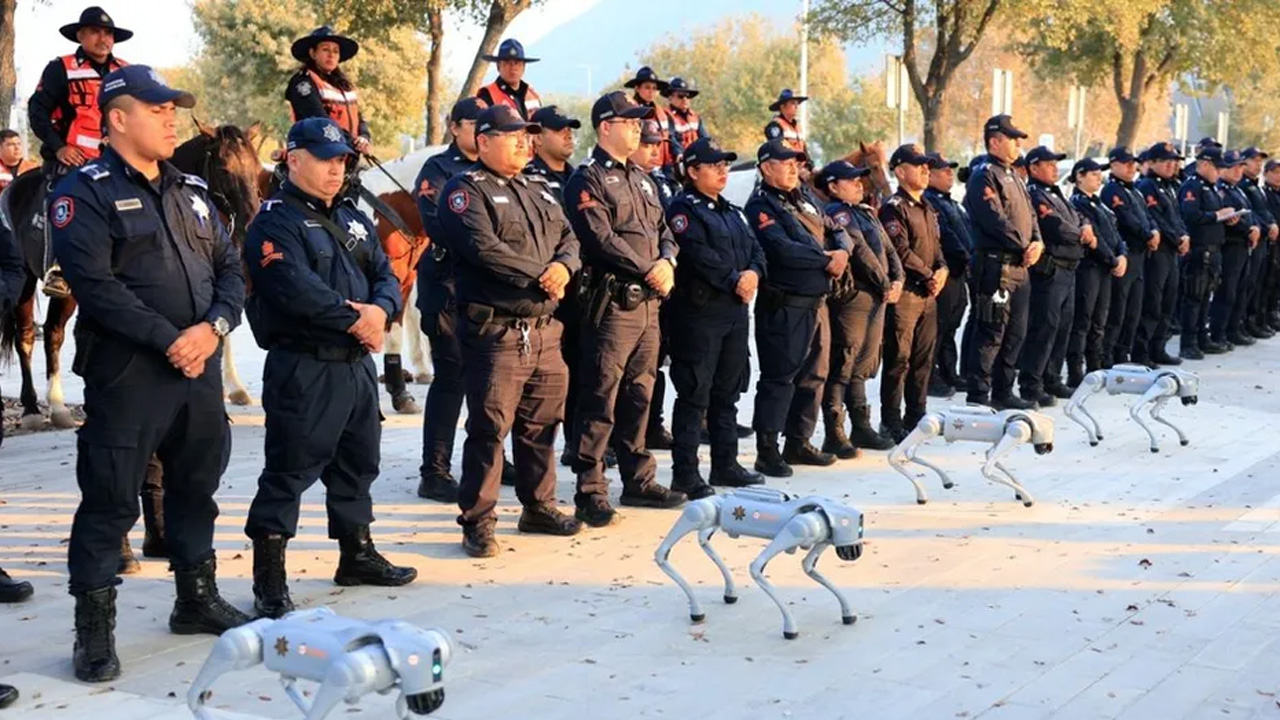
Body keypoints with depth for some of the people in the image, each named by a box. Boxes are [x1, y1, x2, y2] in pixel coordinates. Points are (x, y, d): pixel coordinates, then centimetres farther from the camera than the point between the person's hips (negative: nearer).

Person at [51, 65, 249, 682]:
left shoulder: (191, 192, 15)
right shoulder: (84, 193, -7)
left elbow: (229, 267, 11)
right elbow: (95, 284, -18)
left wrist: (215, 326, -9)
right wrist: (168, 340, -19)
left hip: (200, 369, 7)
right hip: (126, 374, -7)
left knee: (196, 489, 17)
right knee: (110, 501, -2)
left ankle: (197, 600, 32)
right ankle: (94, 629, 7)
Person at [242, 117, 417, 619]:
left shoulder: (353, 218, 17)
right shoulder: (276, 221, -10)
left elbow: (385, 274, 12)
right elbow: (297, 289, -23)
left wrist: (381, 309, -11)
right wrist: (354, 320, -17)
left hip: (358, 363, 9)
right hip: (304, 367, -9)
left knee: (358, 463, 19)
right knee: (289, 470, -6)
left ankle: (357, 556, 34)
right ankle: (269, 581, -1)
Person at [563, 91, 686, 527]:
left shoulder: (641, 179, 20)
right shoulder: (588, 179, -6)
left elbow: (663, 229, 20)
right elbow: (602, 238, -17)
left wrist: (667, 261, -1)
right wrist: (648, 270, -14)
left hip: (649, 302, 8)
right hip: (611, 301, -8)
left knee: (639, 397, 15)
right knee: (600, 401, -6)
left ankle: (638, 481, 24)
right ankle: (590, 494, -3)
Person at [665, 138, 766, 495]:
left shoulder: (731, 211, 20)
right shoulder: (683, 208, -7)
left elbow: (755, 248, 13)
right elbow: (699, 255, -19)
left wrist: (754, 272, -8)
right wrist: (735, 280, -16)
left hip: (736, 311, 9)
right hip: (699, 311, -8)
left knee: (727, 392, 15)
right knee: (694, 395, -6)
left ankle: (726, 464, 24)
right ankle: (685, 474, -3)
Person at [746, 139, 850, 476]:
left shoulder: (805, 199, 18)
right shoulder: (761, 207, -10)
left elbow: (836, 230, 20)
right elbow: (784, 250, -23)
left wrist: (842, 251, -3)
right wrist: (826, 259, -14)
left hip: (816, 301, 9)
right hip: (784, 305, -9)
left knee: (813, 374, 14)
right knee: (779, 377, -7)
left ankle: (798, 442, 25)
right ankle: (767, 451, -2)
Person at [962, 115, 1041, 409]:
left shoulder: (1012, 176, 19)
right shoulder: (984, 176, -10)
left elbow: (1029, 214, 18)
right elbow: (995, 220, -19)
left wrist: (1037, 242, -1)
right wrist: (1024, 248, -14)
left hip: (1020, 266, 10)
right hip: (996, 266, -10)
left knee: (1016, 333, 14)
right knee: (991, 333, -7)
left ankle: (1003, 392, 23)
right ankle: (978, 396, -2)